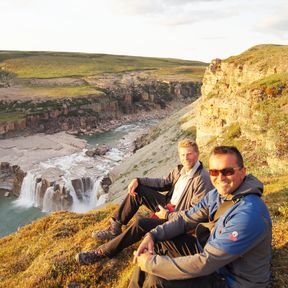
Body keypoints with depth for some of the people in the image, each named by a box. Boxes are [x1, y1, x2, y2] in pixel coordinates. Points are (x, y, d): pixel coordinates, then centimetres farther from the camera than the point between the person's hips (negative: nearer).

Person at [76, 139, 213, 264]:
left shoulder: (202, 179, -22)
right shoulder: (180, 169, 4)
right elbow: (164, 183, 12)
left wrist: (168, 216, -21)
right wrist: (138, 180, -2)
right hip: (167, 205, 9)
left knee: (140, 224, -28)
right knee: (137, 190, -1)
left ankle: (102, 252, -14)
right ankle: (114, 228, 4)